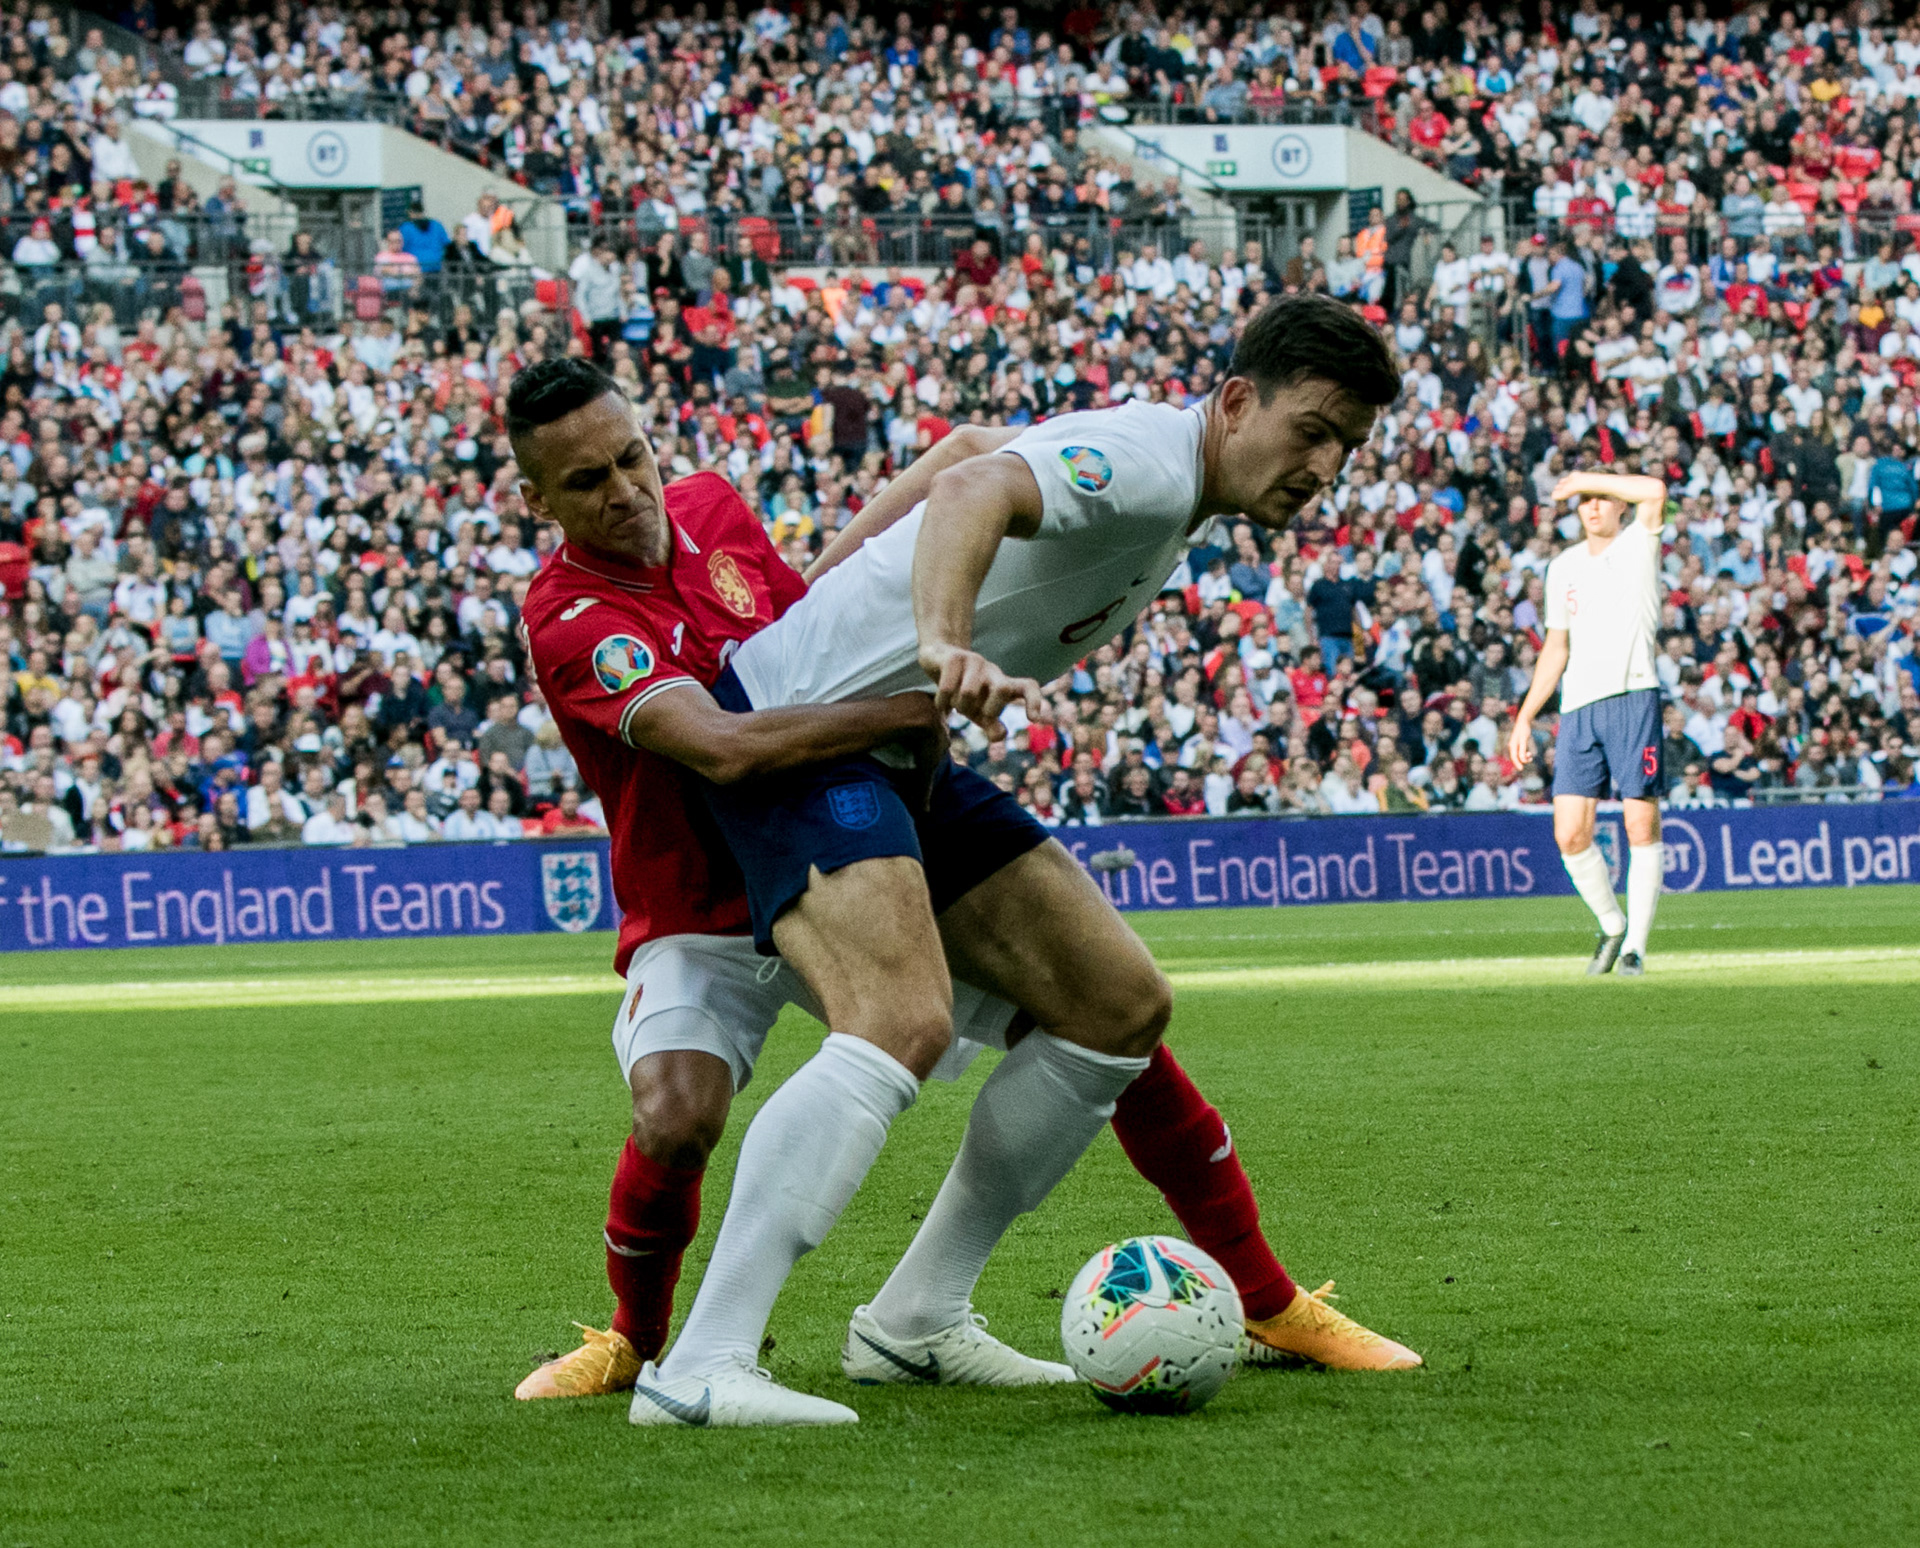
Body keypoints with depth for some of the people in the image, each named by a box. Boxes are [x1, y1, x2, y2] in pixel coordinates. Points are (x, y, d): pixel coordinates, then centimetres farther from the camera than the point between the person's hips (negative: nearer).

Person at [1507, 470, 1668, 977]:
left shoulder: (1639, 544, 3)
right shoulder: (1564, 566, 18)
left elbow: (1654, 491, -19)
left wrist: (1587, 479, -6)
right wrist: (1525, 717, 19)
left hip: (1633, 698, -5)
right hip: (1577, 708, 5)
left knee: (1642, 825, -6)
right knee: (1570, 834, -3)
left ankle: (1635, 944, -1)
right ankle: (1611, 926, 16)